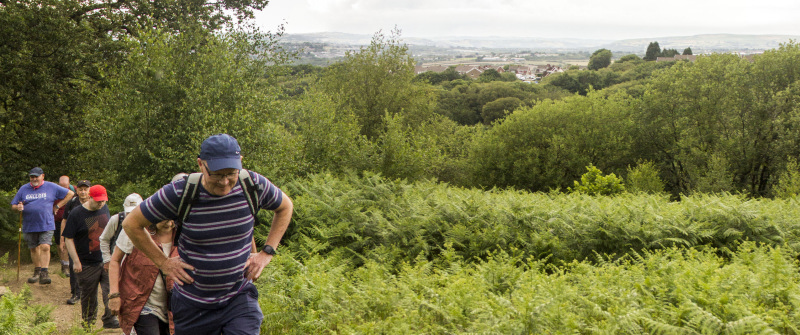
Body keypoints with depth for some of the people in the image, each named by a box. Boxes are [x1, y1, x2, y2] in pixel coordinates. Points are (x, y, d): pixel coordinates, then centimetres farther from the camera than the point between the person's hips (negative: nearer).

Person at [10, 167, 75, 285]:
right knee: (34, 249, 11)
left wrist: (57, 206, 2)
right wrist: (18, 207, -13)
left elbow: (70, 194, 7)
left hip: (46, 225, -3)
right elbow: (13, 205, 12)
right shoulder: (24, 189, 9)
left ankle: (44, 273, -14)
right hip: (29, 226, 3)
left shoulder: (51, 187, 3)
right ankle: (37, 272, 24)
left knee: (45, 247, -14)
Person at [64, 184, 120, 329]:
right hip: (87, 264, -3)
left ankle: (109, 319, 3)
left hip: (106, 260, 3)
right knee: (88, 296, 8)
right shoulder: (76, 214, -9)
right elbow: (68, 239, -8)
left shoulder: (104, 209, 6)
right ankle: (88, 323, 25)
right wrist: (76, 261, -12)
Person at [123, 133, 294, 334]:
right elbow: (131, 224, -4)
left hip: (239, 298, 0)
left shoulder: (253, 185, -11)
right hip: (193, 304, 0)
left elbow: (285, 207, 10)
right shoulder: (179, 193, -17)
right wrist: (162, 262, -4)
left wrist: (267, 252, 3)